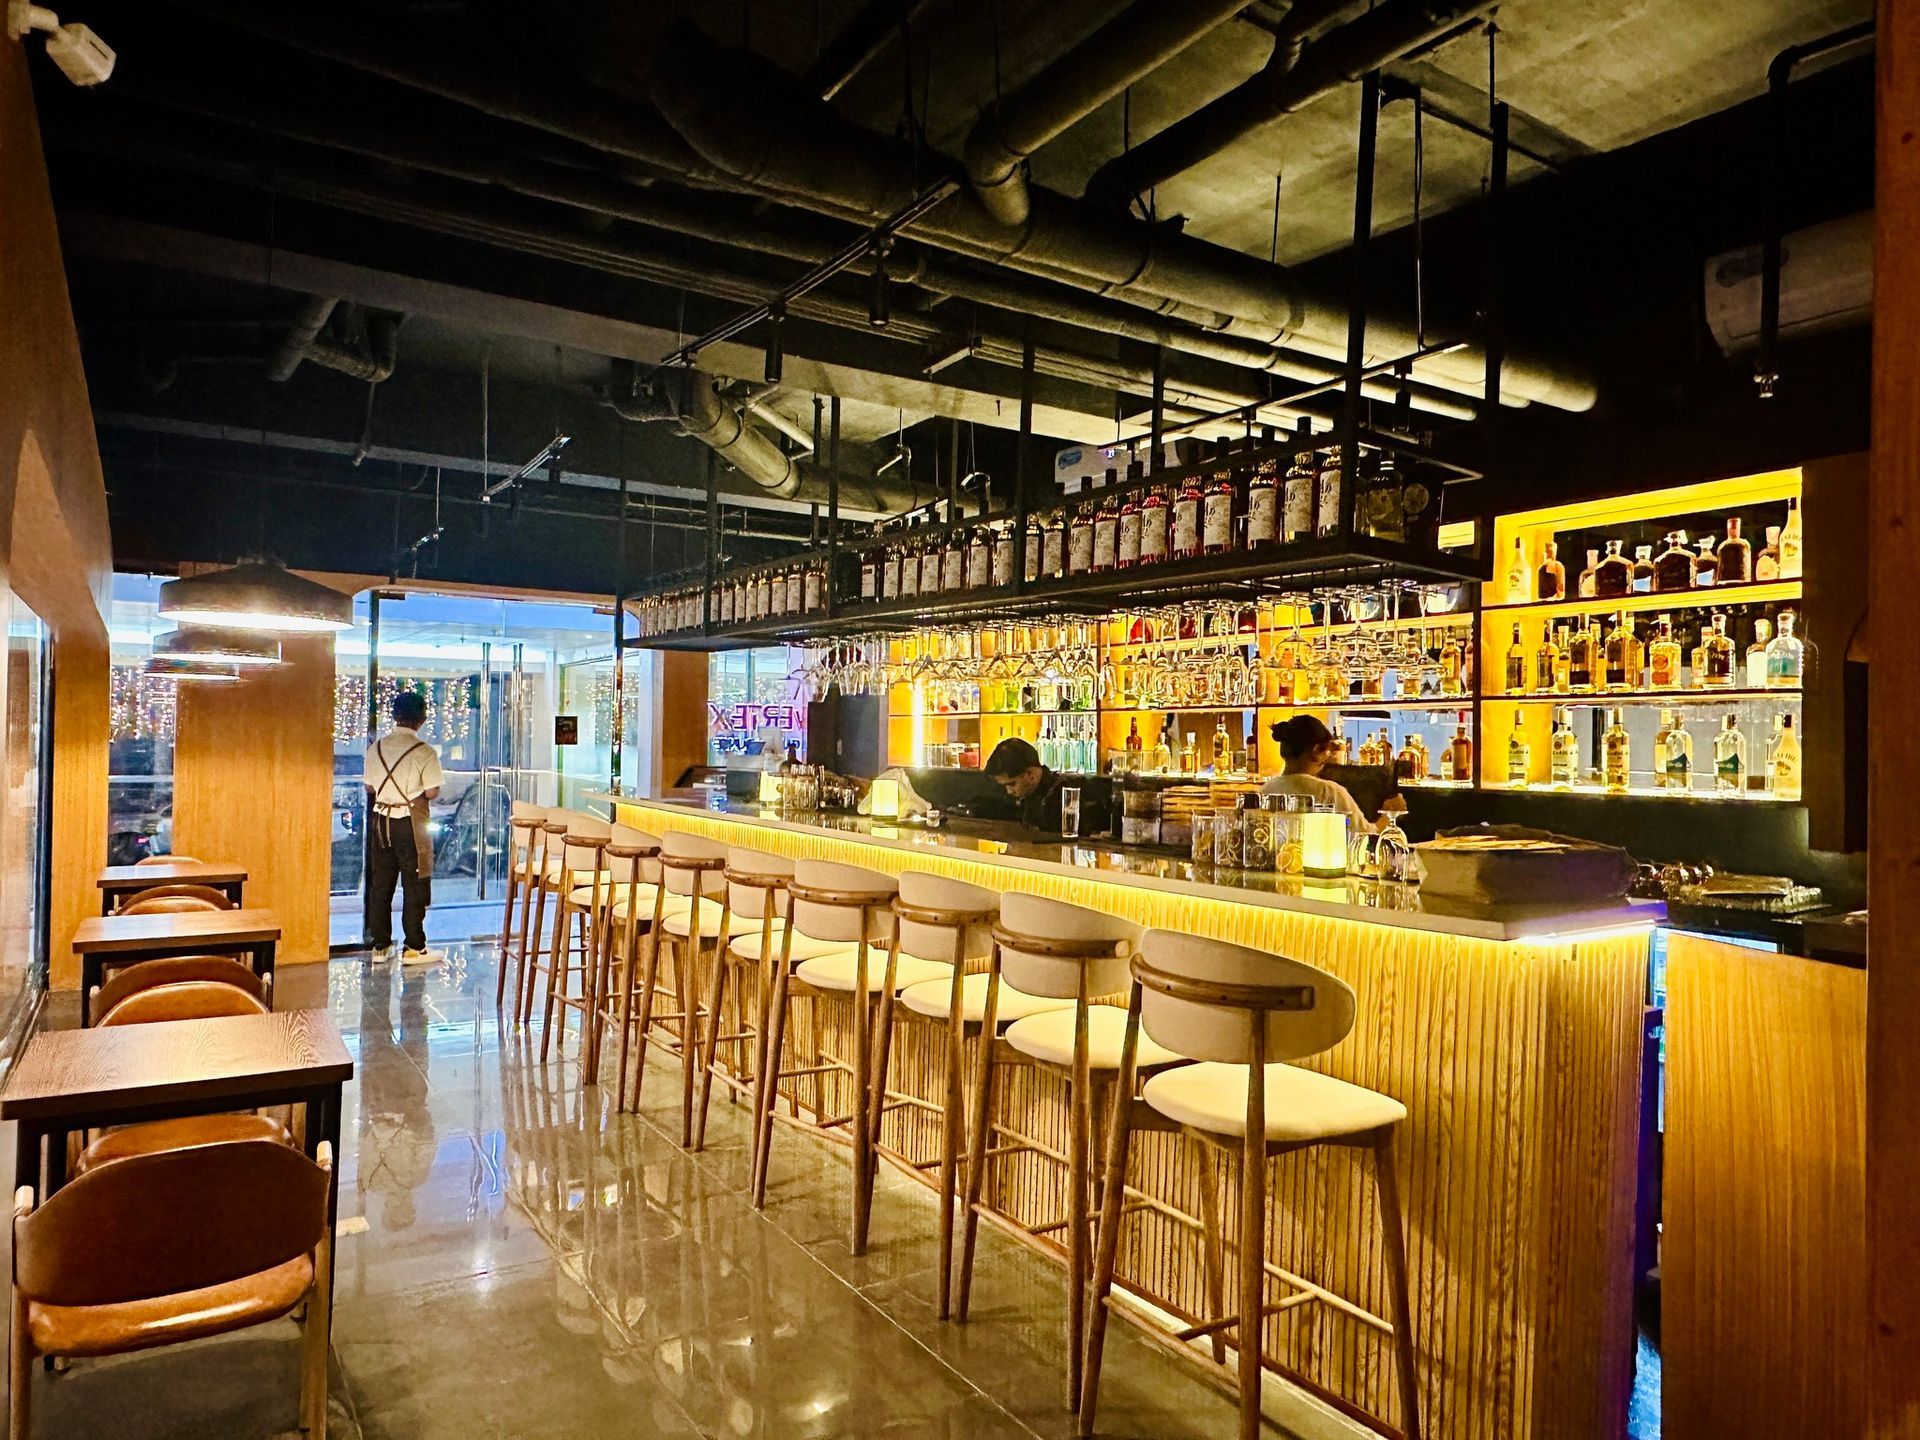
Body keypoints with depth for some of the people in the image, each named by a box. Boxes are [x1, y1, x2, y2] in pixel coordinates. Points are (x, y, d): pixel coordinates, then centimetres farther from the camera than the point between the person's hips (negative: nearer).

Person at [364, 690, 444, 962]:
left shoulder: (376, 747, 2)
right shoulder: (425, 751, -13)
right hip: (410, 821, -5)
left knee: (380, 883, 12)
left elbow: (370, 787, 8)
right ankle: (414, 948, 5)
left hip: (381, 820, 5)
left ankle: (380, 944, 18)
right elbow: (432, 792, -13)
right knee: (414, 886, 2)